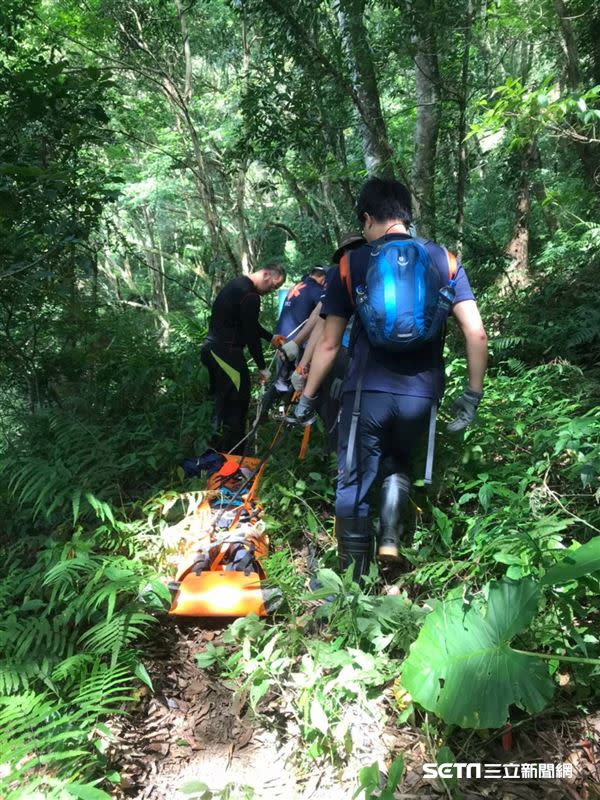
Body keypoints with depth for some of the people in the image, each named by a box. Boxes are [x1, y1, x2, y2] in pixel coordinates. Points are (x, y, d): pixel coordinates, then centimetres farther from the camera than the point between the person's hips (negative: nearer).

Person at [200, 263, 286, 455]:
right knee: (237, 405, -5)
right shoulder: (250, 295, -17)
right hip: (226, 352, -11)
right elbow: (251, 334, -16)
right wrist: (262, 367, -7)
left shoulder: (239, 284, 15)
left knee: (222, 403, 16)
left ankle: (217, 455, 24)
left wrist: (272, 338, 23)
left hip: (213, 349, 11)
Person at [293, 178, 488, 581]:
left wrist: (307, 398, 13)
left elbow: (329, 344, 2)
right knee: (398, 465, 29)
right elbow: (476, 333, -2)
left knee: (354, 482, 12)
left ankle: (354, 579, 17)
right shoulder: (443, 258, 5)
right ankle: (391, 539, 11)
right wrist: (473, 395, 8)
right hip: (420, 393, 2)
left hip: (367, 391, -2)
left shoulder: (352, 264, 2)